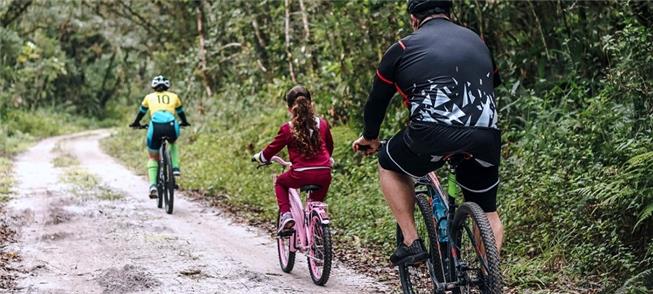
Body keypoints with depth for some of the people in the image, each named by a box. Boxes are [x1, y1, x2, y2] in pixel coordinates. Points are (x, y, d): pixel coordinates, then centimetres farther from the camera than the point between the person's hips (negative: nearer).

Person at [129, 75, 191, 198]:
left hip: (155, 127, -1)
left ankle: (153, 185, -1)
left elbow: (141, 112, 37)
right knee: (173, 143, 36)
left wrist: (135, 123, 56)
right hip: (171, 127, 1)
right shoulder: (173, 96, 24)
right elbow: (180, 112, 39)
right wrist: (184, 122, 58)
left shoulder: (149, 97, 23)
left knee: (153, 157, 17)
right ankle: (175, 168, 16)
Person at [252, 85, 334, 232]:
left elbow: (272, 149, 7)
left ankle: (286, 215, 9)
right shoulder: (323, 124, 8)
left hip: (301, 175, -3)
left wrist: (259, 157, 28)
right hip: (324, 175, 3)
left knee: (280, 182, 27)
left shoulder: (288, 128, -2)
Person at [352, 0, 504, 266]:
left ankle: (411, 243, 16)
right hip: (486, 138, 3)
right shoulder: (476, 41, 26)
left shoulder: (404, 48, 15)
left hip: (434, 133, -3)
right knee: (487, 212, 22)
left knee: (388, 165, 26)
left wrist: (370, 137, 42)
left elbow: (377, 99, 24)